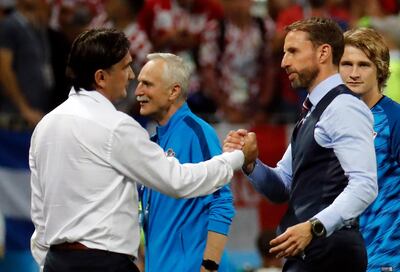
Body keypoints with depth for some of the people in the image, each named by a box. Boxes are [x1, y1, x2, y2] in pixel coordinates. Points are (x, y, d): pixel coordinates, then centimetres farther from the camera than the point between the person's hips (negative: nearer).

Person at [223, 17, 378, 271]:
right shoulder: (314, 112, 21)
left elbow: (364, 185, -20)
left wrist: (314, 227, -29)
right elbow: (282, 188, 20)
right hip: (309, 251, 10)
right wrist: (251, 162, 1)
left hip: (328, 249, -10)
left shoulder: (344, 108, -10)